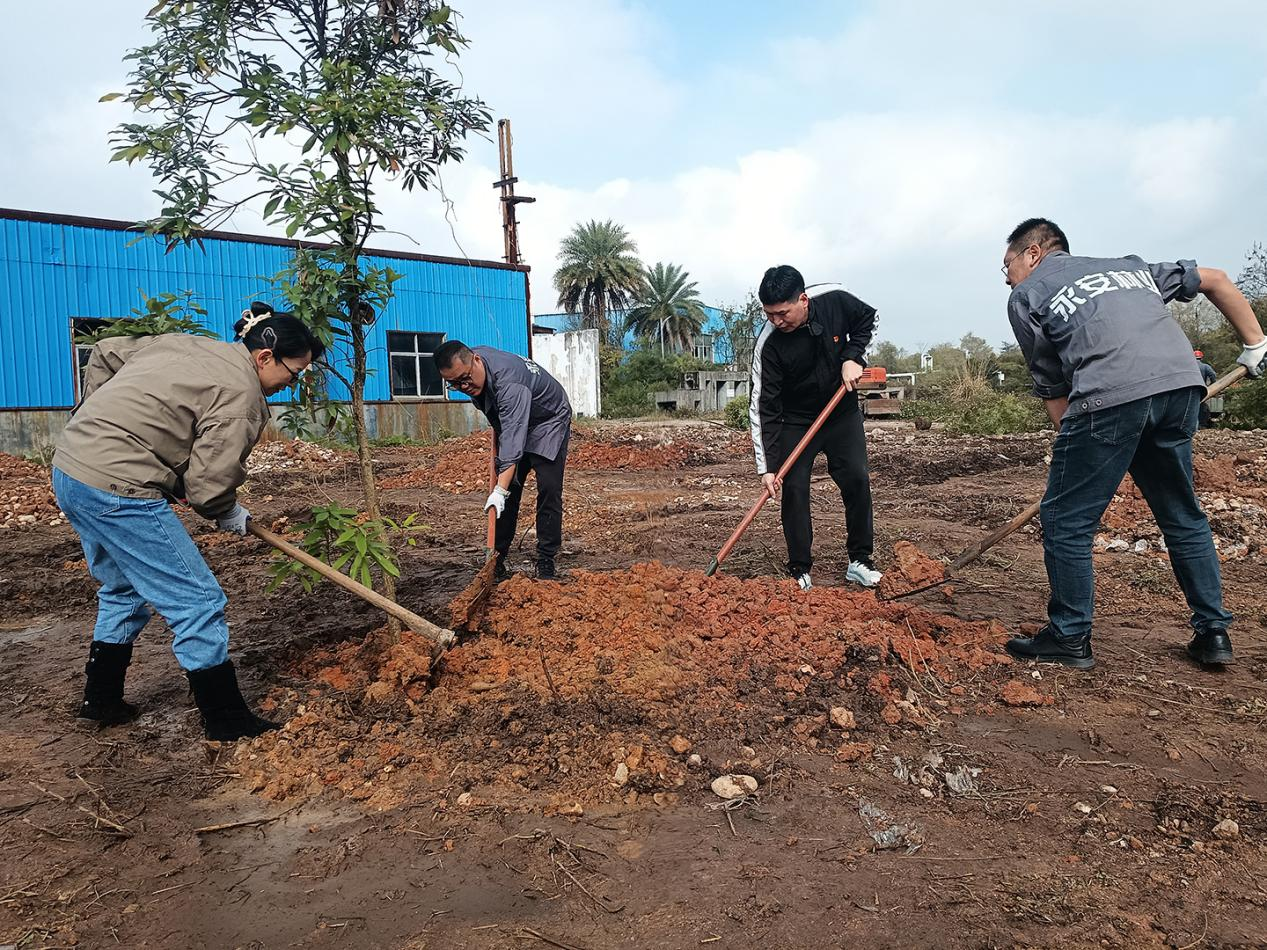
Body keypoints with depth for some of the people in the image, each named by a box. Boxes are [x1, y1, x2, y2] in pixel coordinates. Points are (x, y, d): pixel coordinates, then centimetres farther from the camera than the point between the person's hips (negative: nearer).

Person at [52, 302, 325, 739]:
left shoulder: (186, 343, 13)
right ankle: (227, 719, 8)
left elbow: (104, 354, 22)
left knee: (123, 590, 26)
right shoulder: (240, 397, -14)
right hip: (117, 487, -10)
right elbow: (208, 486, -16)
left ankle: (101, 700, 38)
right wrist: (229, 515, 5)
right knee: (198, 602, -1)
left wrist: (101, 418, 25)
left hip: (68, 466, 10)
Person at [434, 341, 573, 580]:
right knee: (507, 491, 2)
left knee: (549, 489, -15)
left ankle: (546, 563, -7)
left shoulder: (509, 382, -40)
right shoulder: (468, 364, -14)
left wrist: (500, 490, -53)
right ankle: (496, 558, 8)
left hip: (548, 421, -7)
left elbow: (513, 439, -47)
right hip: (511, 421, 8)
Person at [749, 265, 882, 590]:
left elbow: (866, 318, 4)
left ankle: (859, 561, 12)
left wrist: (852, 357, -14)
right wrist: (767, 465, -27)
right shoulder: (768, 344, -26)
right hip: (796, 422, -2)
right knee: (794, 489, -7)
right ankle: (800, 570, 6)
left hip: (843, 412, 2)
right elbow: (764, 407, -24)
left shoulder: (835, 300, -20)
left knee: (857, 481, -1)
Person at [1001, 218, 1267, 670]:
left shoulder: (1026, 296, 16)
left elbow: (1052, 388, 12)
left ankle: (1070, 637, 13)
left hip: (1110, 395, -6)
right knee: (1183, 515, 22)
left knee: (1065, 520, 6)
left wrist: (1074, 439, 17)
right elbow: (1215, 280, 34)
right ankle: (1213, 632, 29)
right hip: (1182, 382, 7)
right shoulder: (1127, 265, 32)